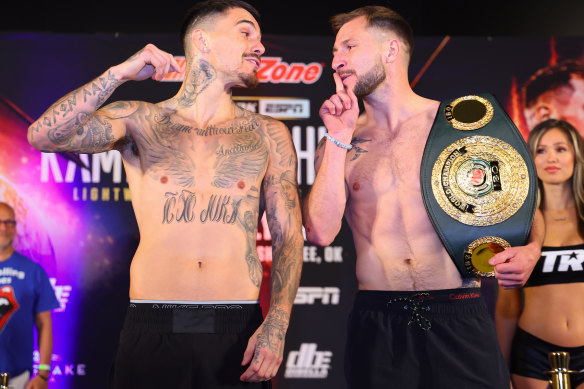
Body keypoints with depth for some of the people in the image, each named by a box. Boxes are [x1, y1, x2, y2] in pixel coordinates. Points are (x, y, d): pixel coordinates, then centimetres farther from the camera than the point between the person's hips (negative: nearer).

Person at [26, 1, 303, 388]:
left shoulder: (268, 136, 8)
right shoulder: (139, 121, 5)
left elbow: (289, 237, 4)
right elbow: (44, 135, -9)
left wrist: (276, 327, -8)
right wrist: (119, 73, -14)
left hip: (238, 333, 1)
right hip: (152, 330, -1)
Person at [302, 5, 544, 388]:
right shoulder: (337, 146, 8)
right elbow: (320, 232, -6)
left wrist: (530, 250, -12)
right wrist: (340, 139, -7)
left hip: (460, 321, -1)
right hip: (378, 325, 1)